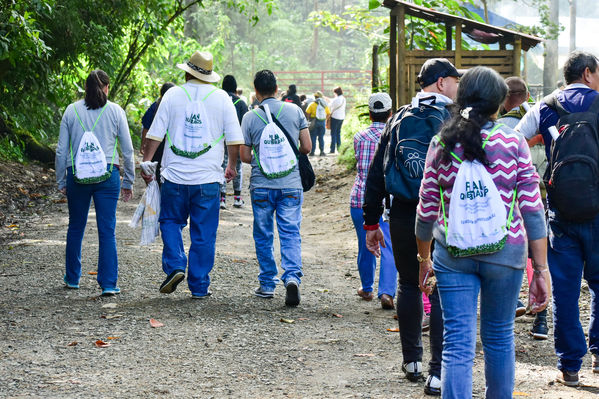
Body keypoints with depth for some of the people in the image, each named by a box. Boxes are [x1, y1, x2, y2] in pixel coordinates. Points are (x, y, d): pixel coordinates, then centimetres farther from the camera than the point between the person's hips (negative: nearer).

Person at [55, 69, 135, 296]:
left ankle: (72, 278, 28)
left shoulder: (72, 111, 2)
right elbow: (127, 150, 2)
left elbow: (61, 150, 3)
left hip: (77, 175, 1)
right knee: (107, 230, 1)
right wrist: (128, 182, 11)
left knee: (76, 228, 16)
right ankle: (108, 284, -3)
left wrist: (61, 182, 12)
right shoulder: (115, 111, 0)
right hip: (107, 175, -1)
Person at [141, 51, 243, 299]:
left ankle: (175, 266, -2)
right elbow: (234, 140, 3)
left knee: (170, 222, 18)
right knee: (204, 234, 6)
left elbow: (155, 134, 0)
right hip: (208, 178, 0)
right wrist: (232, 166, 17)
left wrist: (146, 162, 8)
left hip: (175, 176, 0)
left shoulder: (173, 95, 2)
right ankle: (199, 286, 8)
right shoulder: (221, 98, 2)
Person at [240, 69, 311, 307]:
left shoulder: (250, 117, -4)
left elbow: (244, 156, -1)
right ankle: (292, 276, -20)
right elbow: (306, 147, 2)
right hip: (291, 184, 1)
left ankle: (267, 285, 17)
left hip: (261, 186, -1)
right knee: (291, 233, 1)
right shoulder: (294, 111, 0)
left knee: (263, 236, 12)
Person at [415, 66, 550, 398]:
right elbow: (532, 209, -7)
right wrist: (541, 269, -3)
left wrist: (423, 259, 17)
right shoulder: (513, 142, -4)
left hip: (452, 255, 1)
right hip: (504, 255, 0)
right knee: (499, 338, 17)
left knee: (457, 344, 0)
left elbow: (427, 211, 4)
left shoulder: (441, 144, -1)